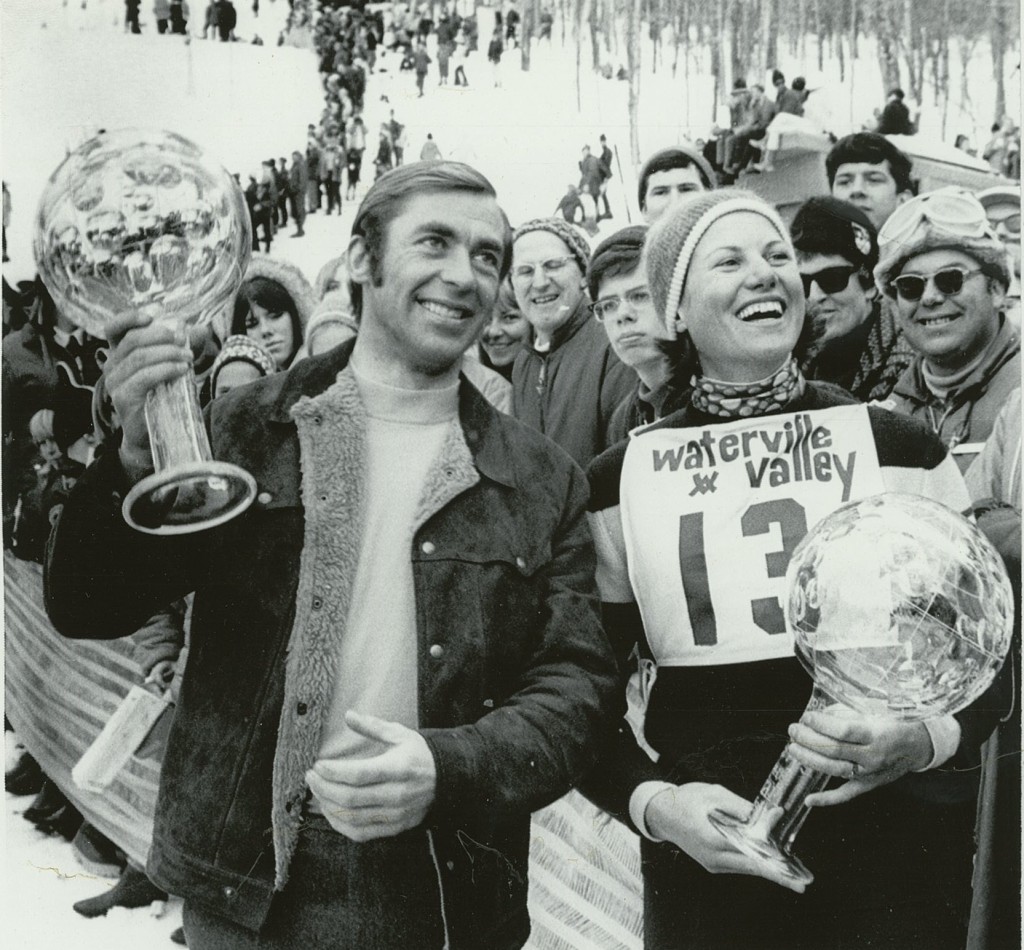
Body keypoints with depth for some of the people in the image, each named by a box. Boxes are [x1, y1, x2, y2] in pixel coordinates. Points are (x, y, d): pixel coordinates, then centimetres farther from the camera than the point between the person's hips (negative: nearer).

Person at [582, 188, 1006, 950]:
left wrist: (925, 738, -13)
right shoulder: (619, 482, 0)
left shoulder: (899, 447, -2)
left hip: (898, 847, 0)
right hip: (706, 853, 1)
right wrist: (653, 802, -12)